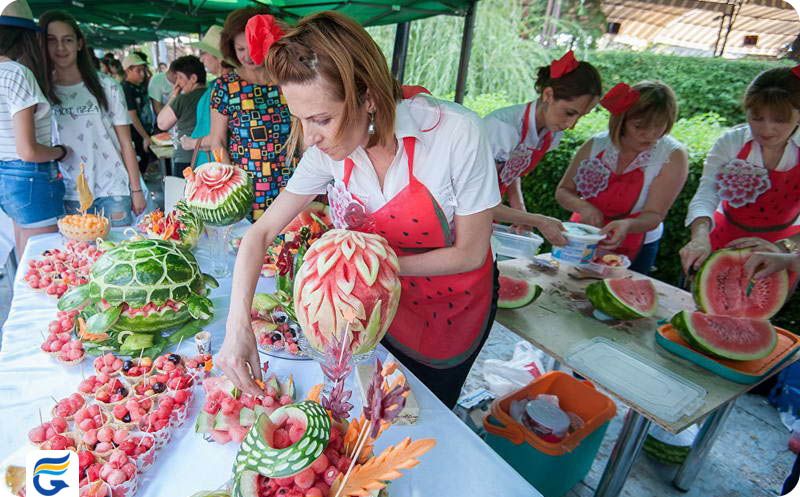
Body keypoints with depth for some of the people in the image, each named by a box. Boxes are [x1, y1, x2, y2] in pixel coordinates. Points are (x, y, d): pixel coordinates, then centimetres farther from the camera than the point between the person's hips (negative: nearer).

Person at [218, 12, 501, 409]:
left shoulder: (457, 133, -32)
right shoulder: (328, 150, -18)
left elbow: (470, 253, -22)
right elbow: (260, 233, -14)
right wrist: (238, 324, -26)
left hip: (455, 300, -3)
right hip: (387, 296, 3)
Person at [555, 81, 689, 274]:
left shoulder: (673, 156, -16)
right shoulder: (596, 145, -10)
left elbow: (654, 216, -18)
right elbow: (563, 191, -3)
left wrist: (627, 225, -40)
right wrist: (582, 207, -24)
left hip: (632, 252, -2)